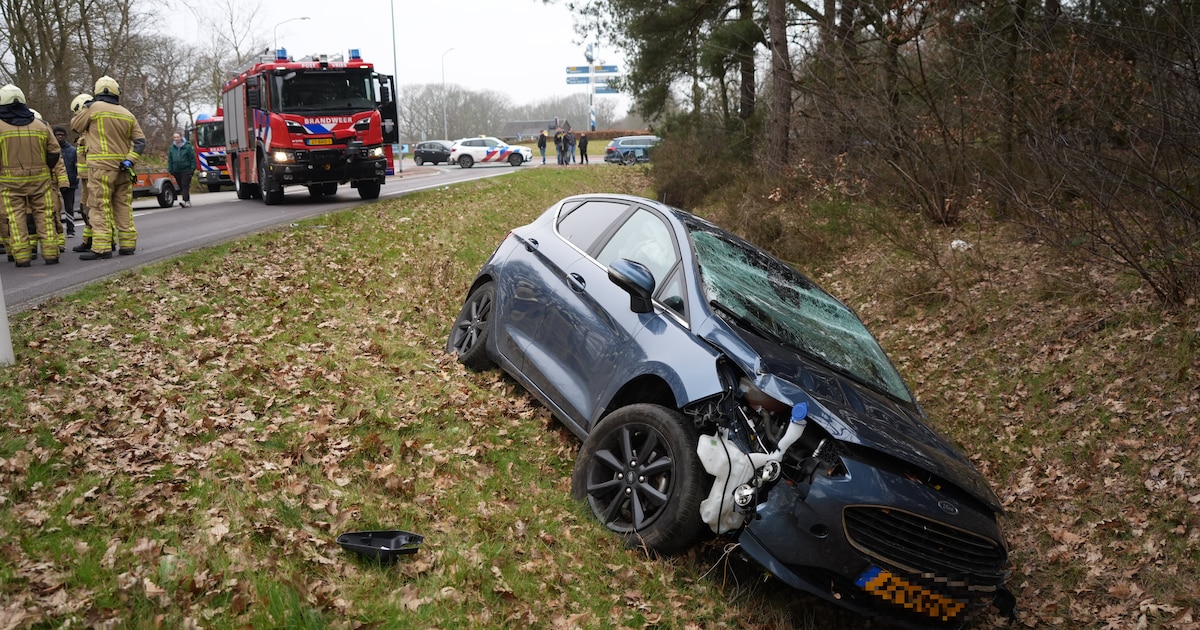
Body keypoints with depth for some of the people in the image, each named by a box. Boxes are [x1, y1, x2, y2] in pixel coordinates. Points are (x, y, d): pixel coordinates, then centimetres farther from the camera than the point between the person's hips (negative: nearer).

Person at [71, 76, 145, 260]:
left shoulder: (93, 108, -3)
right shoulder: (127, 114, 12)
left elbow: (75, 126, 11)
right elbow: (140, 141, 5)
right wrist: (129, 161, -2)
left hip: (101, 167, -5)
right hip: (122, 168, 5)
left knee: (100, 207, -6)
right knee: (123, 207, 10)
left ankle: (101, 248, -9)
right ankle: (127, 245, 13)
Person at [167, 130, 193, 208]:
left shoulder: (187, 146, -4)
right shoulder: (171, 148, 9)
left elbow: (192, 158, -2)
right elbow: (169, 160, 15)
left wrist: (192, 169, -7)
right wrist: (170, 169, 9)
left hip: (186, 170, -5)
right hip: (176, 171, 5)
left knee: (185, 185, -14)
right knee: (181, 187, 7)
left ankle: (186, 201, -22)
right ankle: (188, 202, 15)